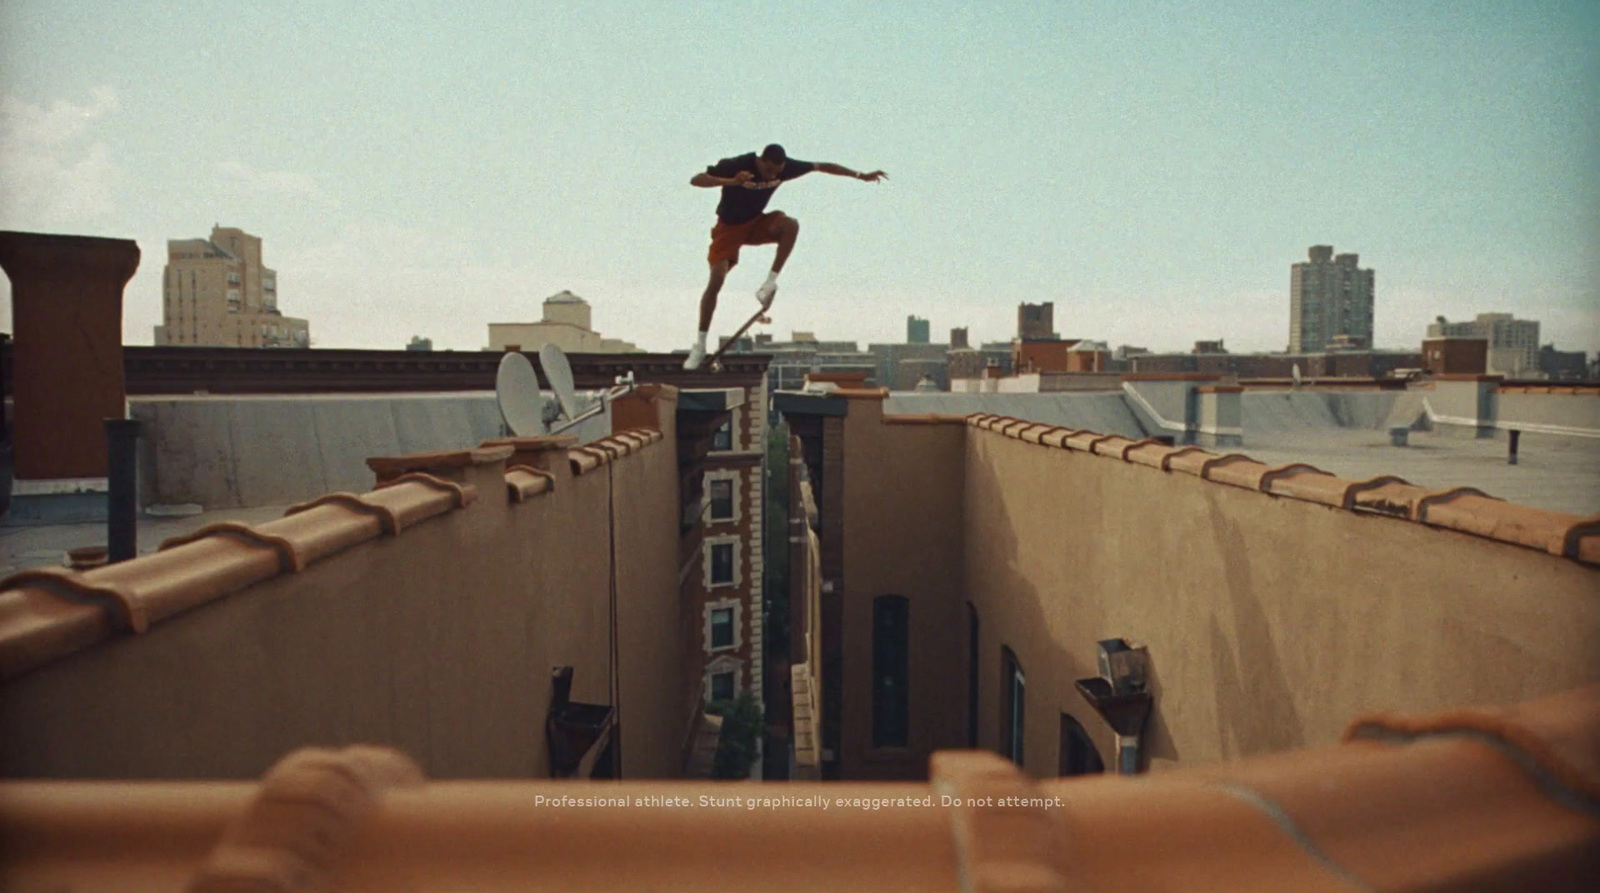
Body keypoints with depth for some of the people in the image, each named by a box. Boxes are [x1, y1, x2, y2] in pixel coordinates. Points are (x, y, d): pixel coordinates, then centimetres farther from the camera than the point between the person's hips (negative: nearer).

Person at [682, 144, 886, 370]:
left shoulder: (785, 167, -15)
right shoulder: (736, 165, -27)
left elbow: (821, 166, -3)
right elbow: (695, 180, -33)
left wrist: (861, 176, -2)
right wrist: (730, 181, -49)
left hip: (756, 223, 3)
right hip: (729, 227, -3)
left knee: (791, 224, -28)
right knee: (716, 280, -16)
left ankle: (771, 282, -18)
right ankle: (700, 345, -6)